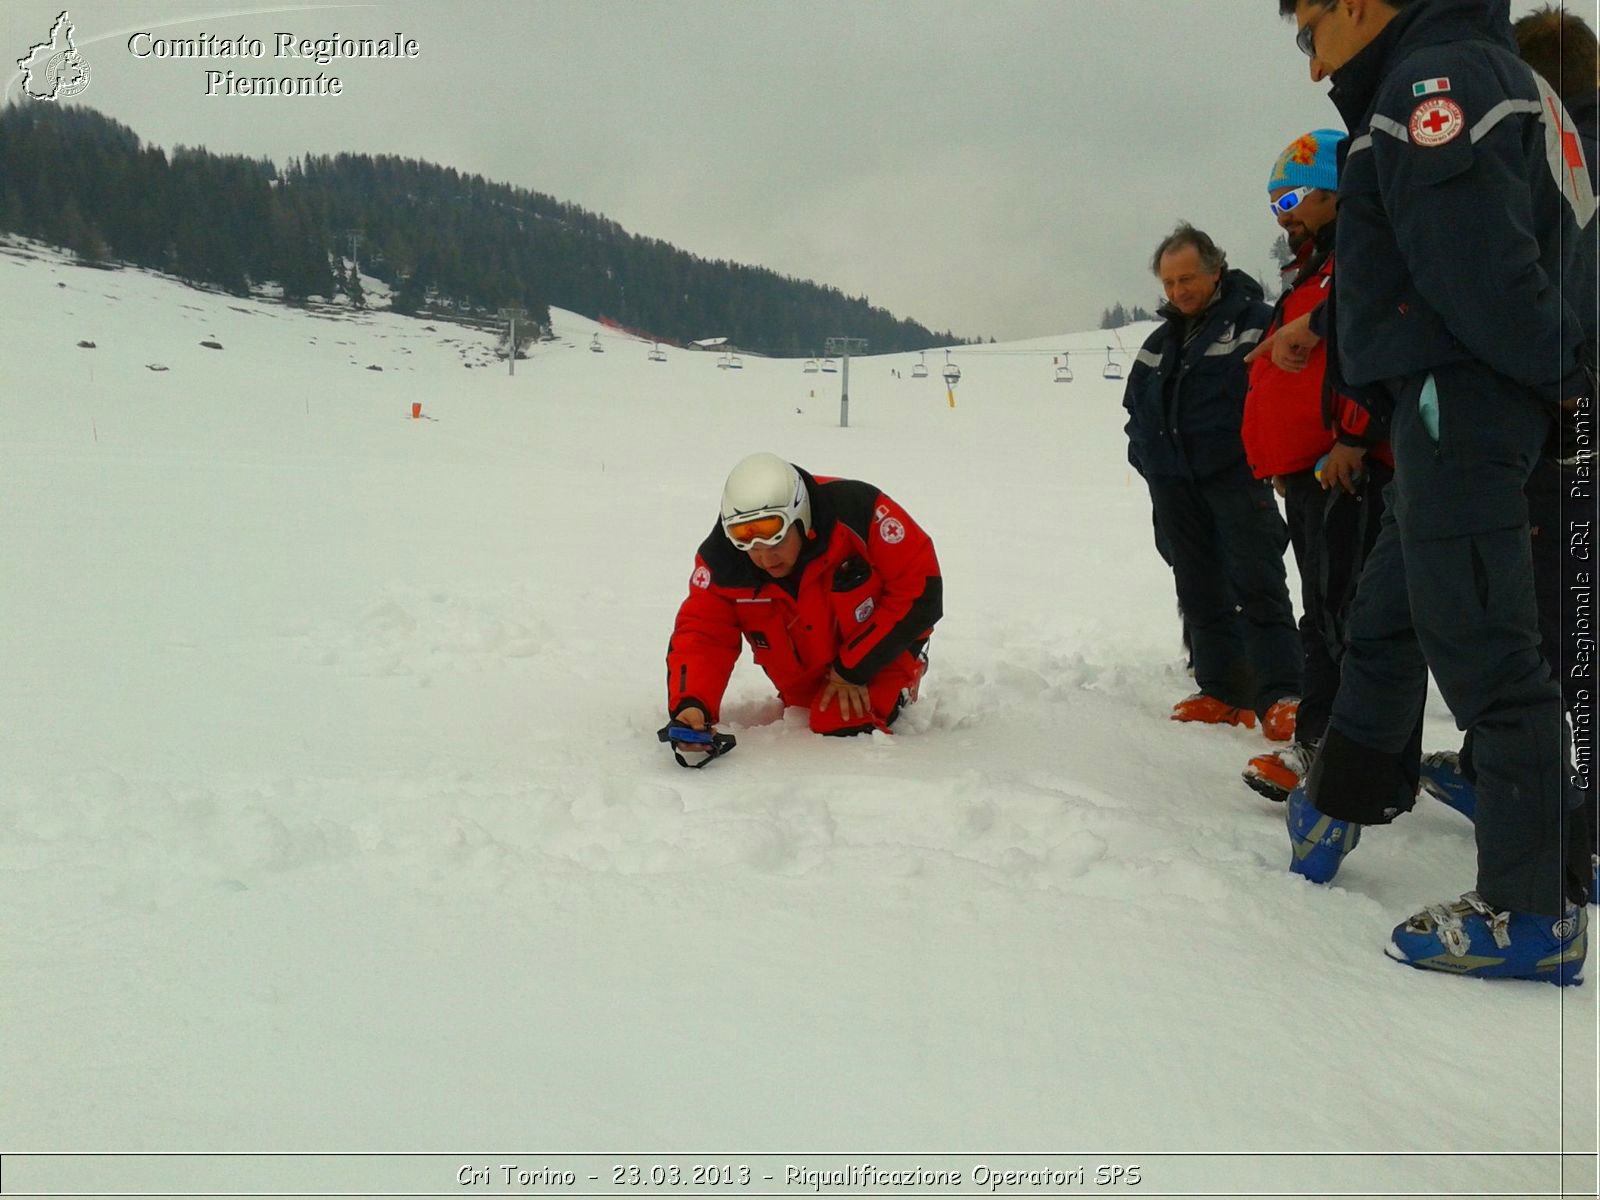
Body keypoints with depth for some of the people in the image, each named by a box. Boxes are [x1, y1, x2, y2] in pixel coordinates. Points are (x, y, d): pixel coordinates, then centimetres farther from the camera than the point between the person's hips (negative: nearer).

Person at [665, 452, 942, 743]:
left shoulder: (857, 512, -34)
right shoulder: (722, 559, -23)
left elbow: (920, 591, -27)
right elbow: (701, 634, -20)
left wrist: (854, 669, -23)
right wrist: (690, 705, -41)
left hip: (879, 651, -4)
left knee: (843, 726, -22)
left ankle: (897, 690, 6)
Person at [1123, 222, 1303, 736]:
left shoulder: (1254, 321, -3)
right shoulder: (1159, 342, 18)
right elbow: (1135, 404, 27)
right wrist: (1147, 455, 14)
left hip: (1236, 476, -6)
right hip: (1175, 487, 7)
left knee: (1258, 588, -11)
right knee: (1201, 594, 7)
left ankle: (1280, 697, -10)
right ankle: (1221, 692, 13)